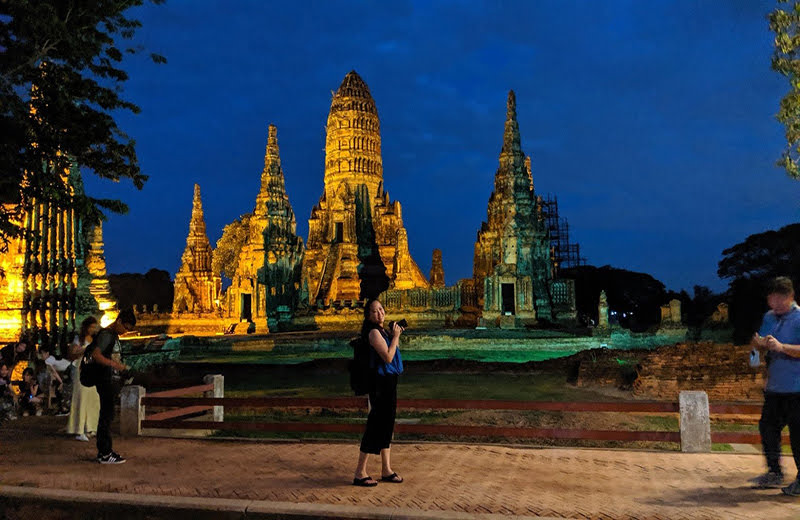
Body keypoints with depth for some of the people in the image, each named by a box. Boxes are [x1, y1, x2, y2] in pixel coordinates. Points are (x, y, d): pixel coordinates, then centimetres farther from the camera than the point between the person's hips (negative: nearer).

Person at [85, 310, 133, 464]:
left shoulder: (114, 335, 15)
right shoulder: (106, 334, -15)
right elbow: (96, 355, -27)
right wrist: (115, 364, -32)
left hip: (110, 380, 10)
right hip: (104, 380, -10)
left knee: (106, 414, 14)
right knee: (107, 414, -7)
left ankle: (103, 450, 21)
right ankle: (105, 454, -3)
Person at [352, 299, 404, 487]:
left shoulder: (382, 331, 14)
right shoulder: (374, 332, -15)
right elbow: (388, 357, -21)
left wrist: (396, 336, 12)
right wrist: (395, 336, -11)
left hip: (389, 382, 10)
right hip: (381, 382, -10)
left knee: (387, 425, 14)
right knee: (375, 425, -6)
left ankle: (386, 470, 24)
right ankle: (360, 473, 2)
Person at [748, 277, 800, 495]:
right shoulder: (769, 317, 12)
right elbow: (761, 344, 17)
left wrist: (781, 347, -31)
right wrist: (759, 343, -4)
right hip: (774, 385, 8)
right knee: (767, 426, 12)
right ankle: (774, 473, 25)